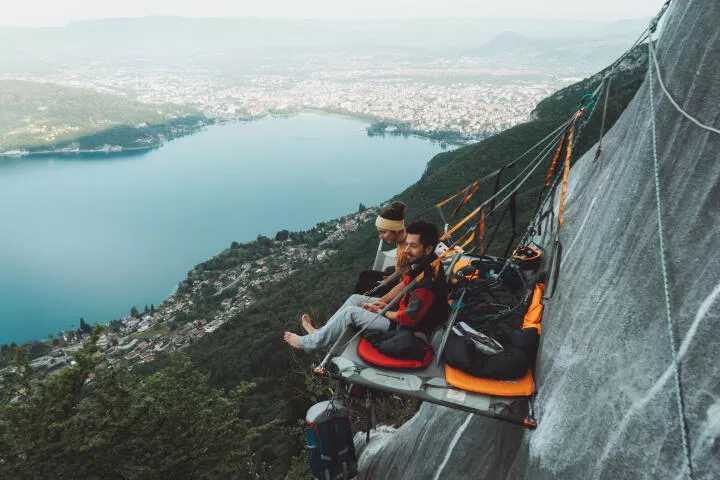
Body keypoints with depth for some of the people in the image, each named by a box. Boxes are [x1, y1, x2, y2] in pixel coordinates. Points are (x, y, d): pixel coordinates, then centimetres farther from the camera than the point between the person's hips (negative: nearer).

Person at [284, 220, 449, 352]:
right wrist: (381, 301, -2)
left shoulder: (427, 283, -36)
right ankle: (320, 332, 21)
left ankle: (308, 343, 8)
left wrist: (381, 311, -11)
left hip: (403, 327, -9)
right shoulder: (421, 262, -8)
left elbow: (408, 319, -27)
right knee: (355, 299, 9)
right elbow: (404, 285, 8)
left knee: (351, 313, -9)